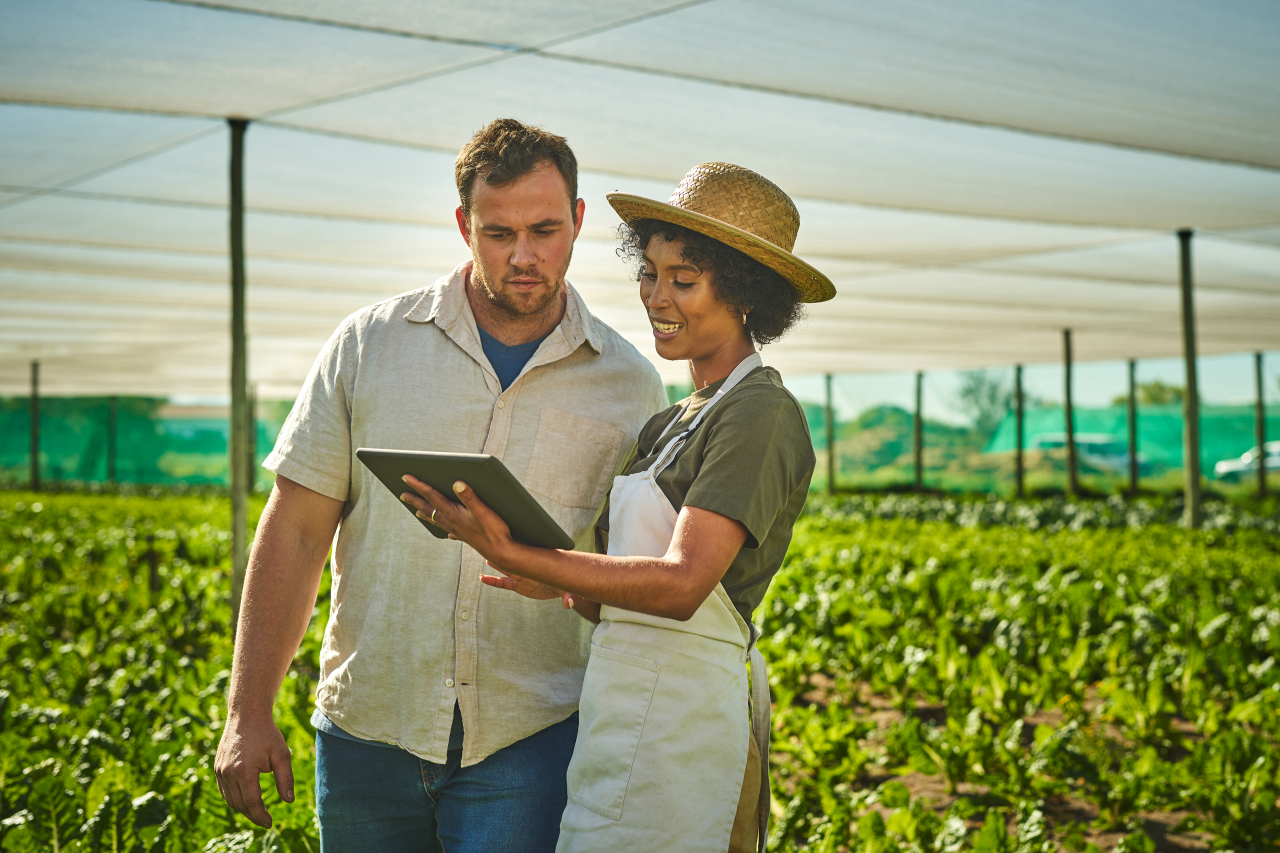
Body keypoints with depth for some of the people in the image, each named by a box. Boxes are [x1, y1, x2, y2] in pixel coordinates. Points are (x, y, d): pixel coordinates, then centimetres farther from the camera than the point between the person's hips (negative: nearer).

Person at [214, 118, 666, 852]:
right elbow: (295, 533, 2)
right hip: (368, 733, 1)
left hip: (529, 744, -1)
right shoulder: (368, 345, 1)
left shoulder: (631, 386, 2)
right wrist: (249, 716, -1)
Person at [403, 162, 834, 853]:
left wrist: (513, 555, -24)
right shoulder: (681, 420, 16)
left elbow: (682, 585, -22)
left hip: (681, 717, -9)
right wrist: (563, 585, -2)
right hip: (635, 711, 9)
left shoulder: (760, 414, -12)